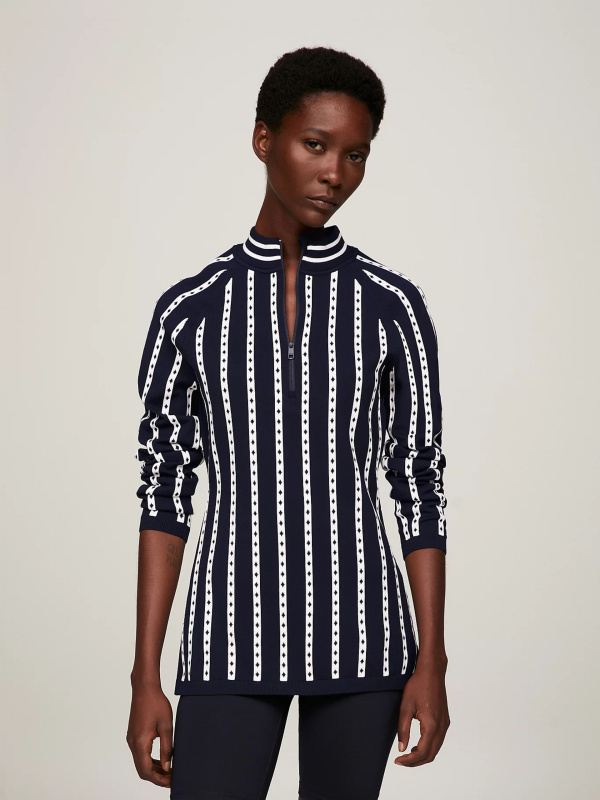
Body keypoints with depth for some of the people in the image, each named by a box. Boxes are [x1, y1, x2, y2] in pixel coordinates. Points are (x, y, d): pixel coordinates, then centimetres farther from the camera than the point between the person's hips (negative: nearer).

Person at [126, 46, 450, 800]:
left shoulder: (393, 305, 1)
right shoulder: (188, 310, 1)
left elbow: (421, 486, 2)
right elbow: (164, 495, 2)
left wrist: (431, 662, -3)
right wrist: (145, 679, -2)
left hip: (361, 636, 1)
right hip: (232, 643, 0)